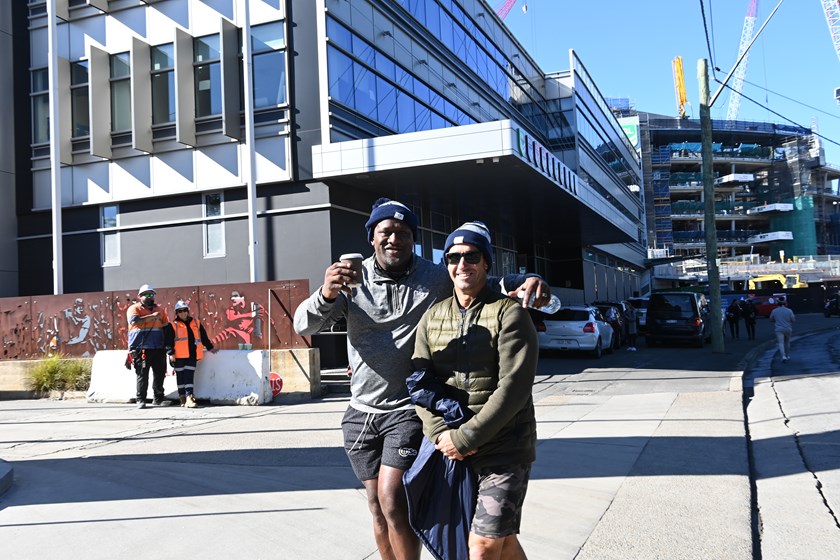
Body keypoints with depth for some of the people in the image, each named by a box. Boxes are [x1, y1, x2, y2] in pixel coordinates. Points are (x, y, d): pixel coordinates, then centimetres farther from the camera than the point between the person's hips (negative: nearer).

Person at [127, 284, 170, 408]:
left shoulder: (160, 310, 17)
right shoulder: (134, 308, 3)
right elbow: (134, 321, -18)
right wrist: (152, 316, -18)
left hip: (158, 348, 4)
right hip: (140, 348, -4)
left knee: (159, 374, 7)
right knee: (142, 375, -5)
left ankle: (158, 399, 20)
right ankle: (141, 400, 1)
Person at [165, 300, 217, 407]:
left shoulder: (196, 323, 14)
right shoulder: (173, 326, 5)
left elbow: (204, 337, 20)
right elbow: (168, 341, -2)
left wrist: (210, 347, 18)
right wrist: (171, 353, -11)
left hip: (192, 355, 1)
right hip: (179, 356, -1)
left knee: (189, 376, -6)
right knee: (180, 376, 5)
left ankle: (189, 398, -12)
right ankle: (182, 398, 15)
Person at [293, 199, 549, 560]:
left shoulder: (436, 279, -3)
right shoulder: (352, 280, 0)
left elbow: (489, 283, 3)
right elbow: (304, 326, -8)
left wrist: (526, 281, -20)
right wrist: (327, 294, -31)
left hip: (409, 409, -3)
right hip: (361, 411, 3)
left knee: (392, 499, -15)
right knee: (377, 506, 12)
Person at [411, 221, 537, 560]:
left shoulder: (509, 313, -8)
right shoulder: (432, 318, 8)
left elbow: (513, 388, -16)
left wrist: (465, 437, -18)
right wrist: (441, 435, -12)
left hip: (504, 450, -5)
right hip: (452, 452, 5)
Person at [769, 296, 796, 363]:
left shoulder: (774, 311, -4)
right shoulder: (789, 311, -7)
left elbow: (771, 320, 6)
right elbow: (793, 320, -7)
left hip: (779, 329, -1)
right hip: (788, 329, 2)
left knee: (781, 343, -6)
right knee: (787, 342, 21)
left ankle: (783, 356, -23)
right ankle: (788, 355, 30)